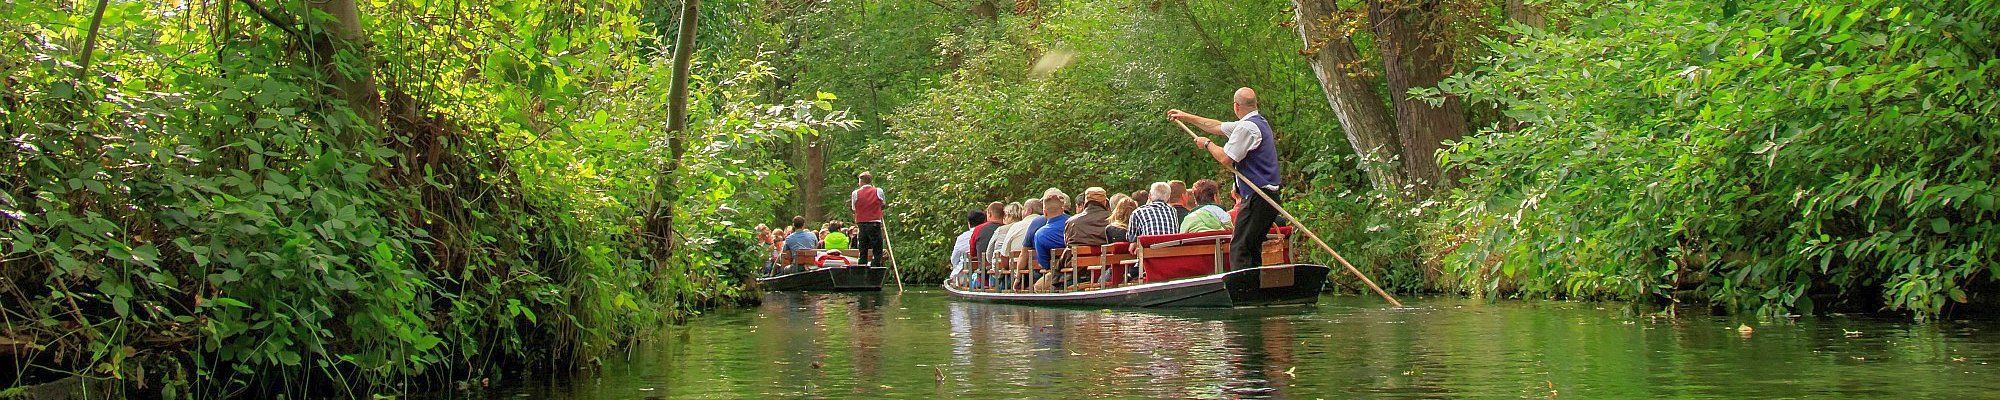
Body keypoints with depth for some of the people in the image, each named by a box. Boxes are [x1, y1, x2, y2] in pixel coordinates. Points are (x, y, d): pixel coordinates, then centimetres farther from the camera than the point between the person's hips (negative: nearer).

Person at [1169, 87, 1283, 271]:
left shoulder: (1247, 127, -14)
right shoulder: (1259, 122, 19)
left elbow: (1225, 159, -15)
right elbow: (1217, 126, 29)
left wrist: (1207, 144, 4)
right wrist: (1186, 117, 35)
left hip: (1257, 198, -10)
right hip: (1268, 197, 10)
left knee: (1239, 249, -12)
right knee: (1252, 251, 12)